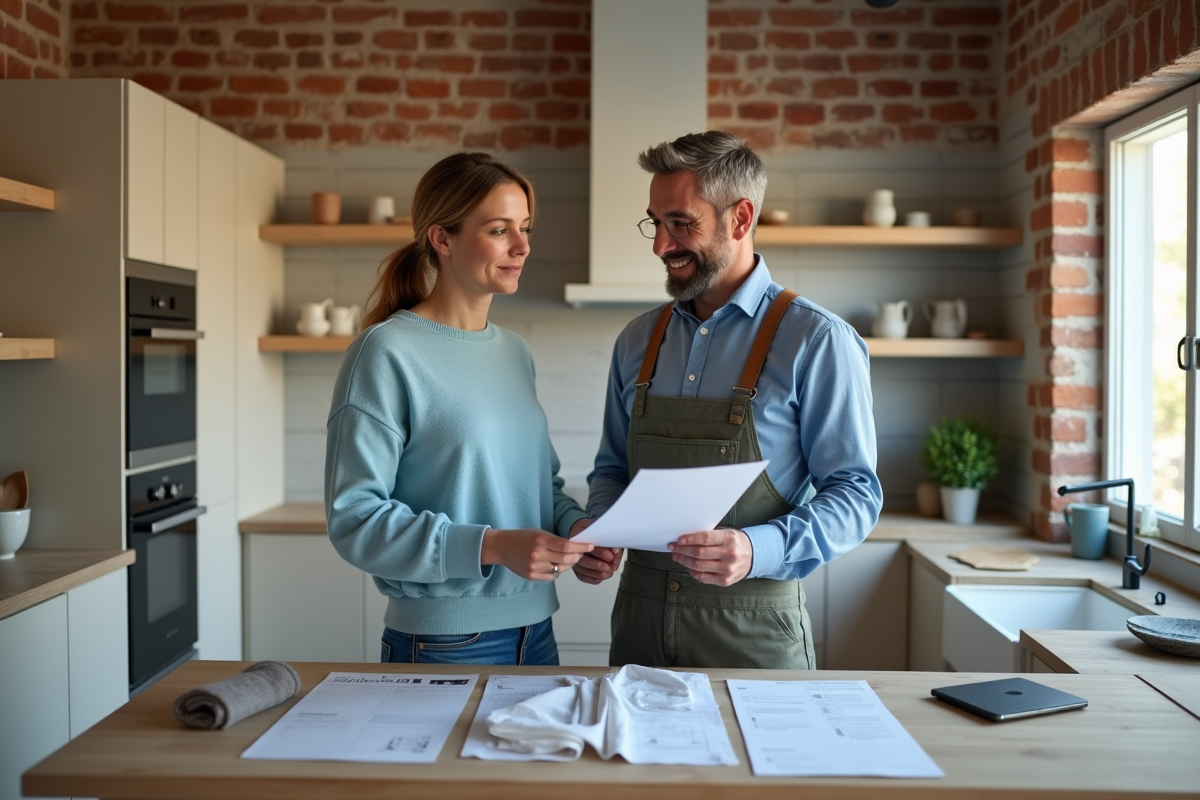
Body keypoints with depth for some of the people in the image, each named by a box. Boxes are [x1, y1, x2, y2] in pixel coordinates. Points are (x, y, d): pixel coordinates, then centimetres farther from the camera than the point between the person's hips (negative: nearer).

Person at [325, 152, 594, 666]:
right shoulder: (387, 352, -13)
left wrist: (574, 524, -3)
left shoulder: (515, 352, 8)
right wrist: (491, 547, -25)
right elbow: (353, 519, -17)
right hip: (441, 643, -6)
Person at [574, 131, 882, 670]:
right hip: (640, 615, 5)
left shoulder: (816, 341, -10)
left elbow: (855, 493, -10)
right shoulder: (637, 341, 6)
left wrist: (758, 551, -26)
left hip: (753, 626, -4)